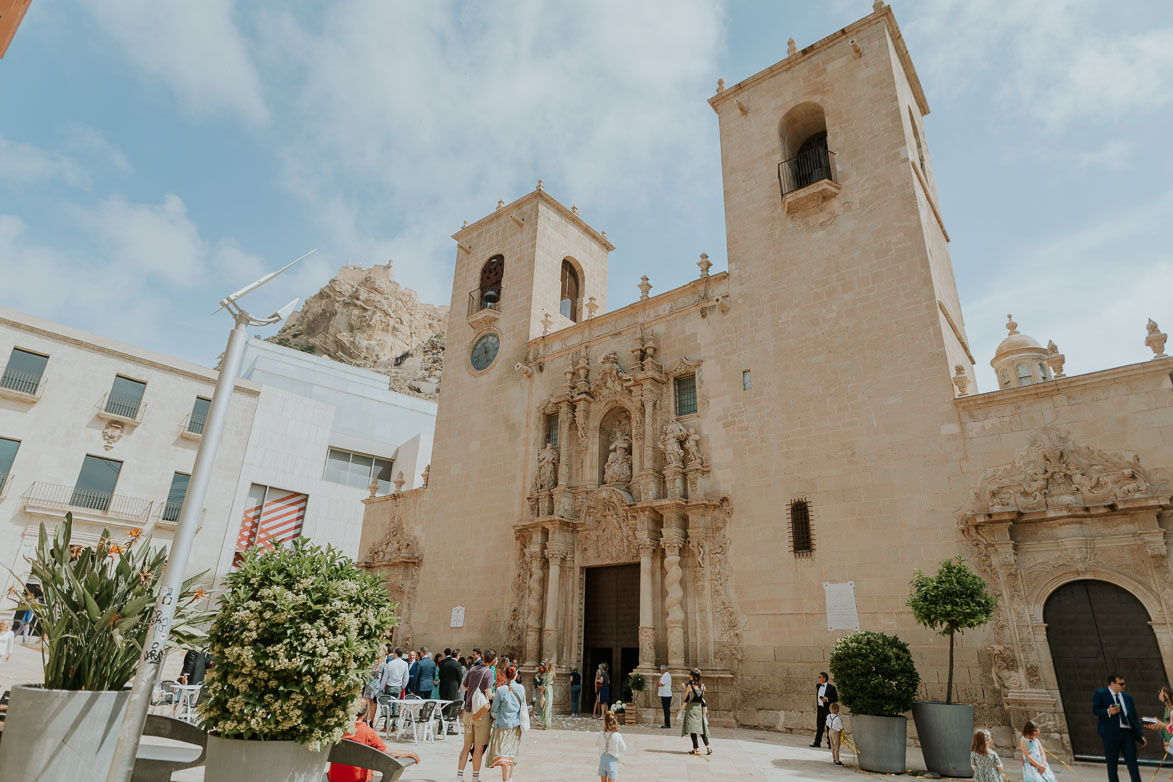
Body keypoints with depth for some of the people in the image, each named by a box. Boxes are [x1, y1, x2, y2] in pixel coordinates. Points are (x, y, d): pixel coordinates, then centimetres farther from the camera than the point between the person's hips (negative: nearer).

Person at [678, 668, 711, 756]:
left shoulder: (690, 686, -10)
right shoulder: (702, 686, 4)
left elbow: (685, 700, -7)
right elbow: (703, 700, 6)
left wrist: (681, 711, 0)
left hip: (691, 708, -5)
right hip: (700, 709, 5)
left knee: (692, 729, -1)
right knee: (701, 728, 12)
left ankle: (696, 749, -4)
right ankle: (708, 747, 4)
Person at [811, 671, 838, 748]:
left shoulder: (831, 687, -9)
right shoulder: (818, 686, 11)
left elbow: (836, 699, -8)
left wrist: (827, 699, -20)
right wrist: (816, 708, 16)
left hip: (828, 709, -6)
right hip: (820, 709, 6)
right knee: (819, 726, 10)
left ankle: (830, 743, 11)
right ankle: (817, 742, 16)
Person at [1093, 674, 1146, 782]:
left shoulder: (1127, 697, 15)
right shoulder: (1100, 694, 0)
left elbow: (1134, 716, 16)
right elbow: (1095, 709, -8)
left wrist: (1140, 735, 10)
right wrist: (1108, 712, -26)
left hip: (1127, 733, 4)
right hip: (1110, 733, -4)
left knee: (1132, 762, 1)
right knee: (1112, 763, 5)